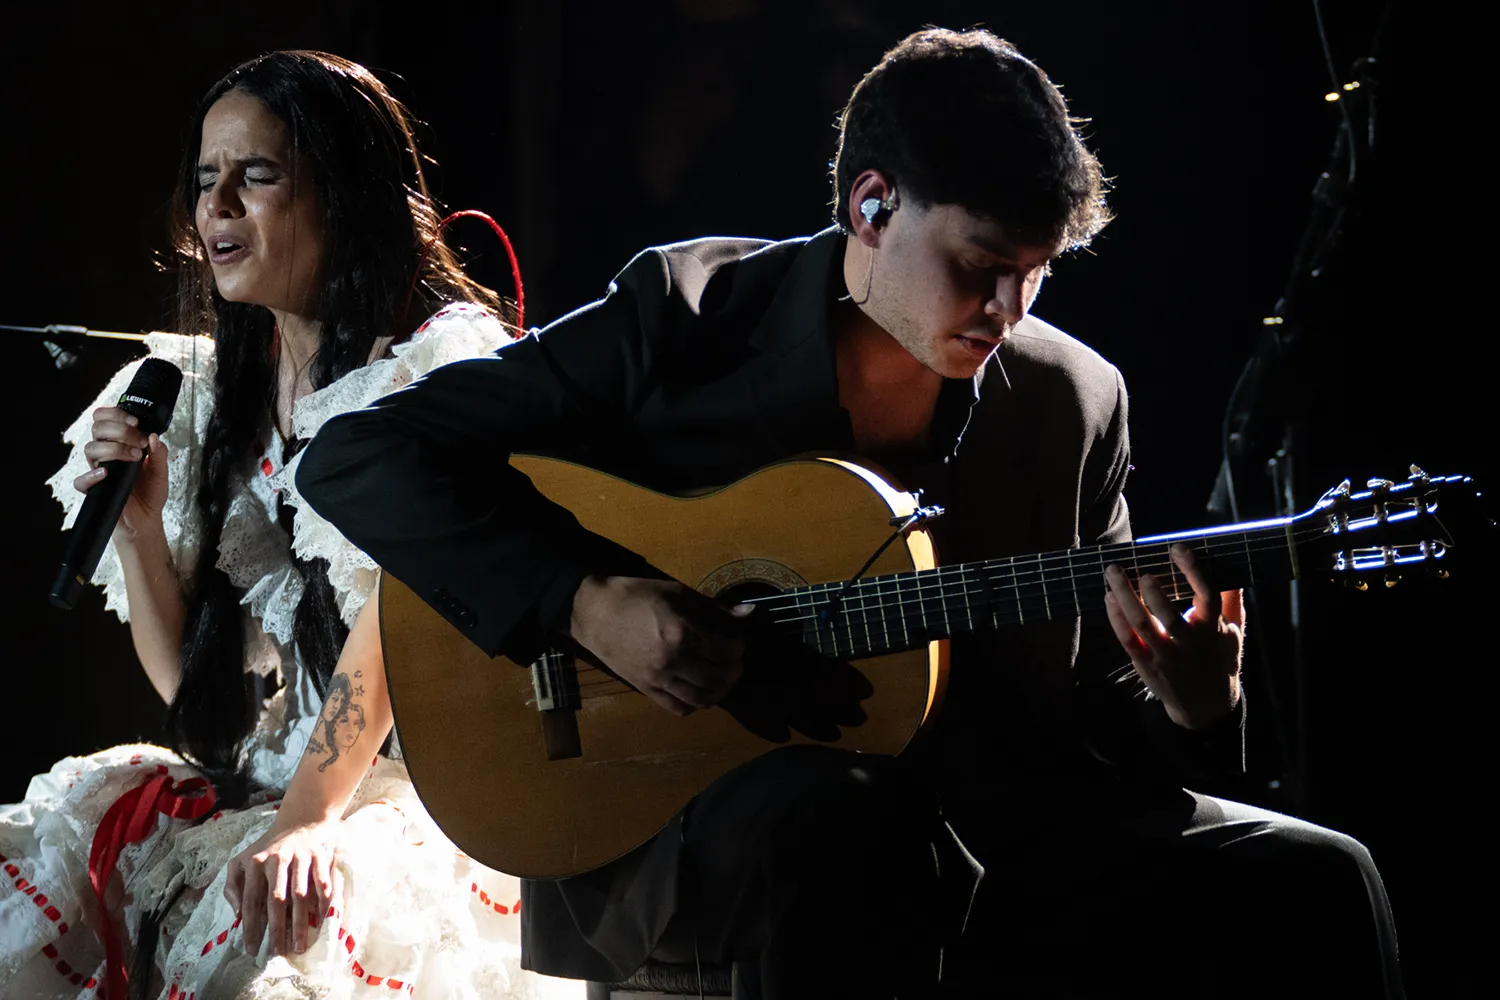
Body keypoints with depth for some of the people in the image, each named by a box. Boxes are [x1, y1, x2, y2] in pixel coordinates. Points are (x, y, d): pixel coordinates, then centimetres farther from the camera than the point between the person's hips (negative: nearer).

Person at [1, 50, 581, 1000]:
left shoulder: (446, 364, -4)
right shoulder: (210, 392, 15)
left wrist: (305, 823, -28)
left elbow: (400, 617, -16)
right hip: (245, 789, 6)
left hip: (421, 790, -6)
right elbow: (186, 684, 14)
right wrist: (135, 520, -2)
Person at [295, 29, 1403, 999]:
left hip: (969, 823, 4)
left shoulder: (1075, 401, 8)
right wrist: (582, 604, -19)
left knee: (1311, 884, -17)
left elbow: (1084, 712, 14)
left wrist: (1188, 707, -10)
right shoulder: (686, 316, -4)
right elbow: (357, 458, -7)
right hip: (665, 823, -3)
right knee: (832, 813, -40)